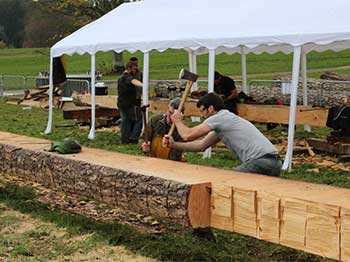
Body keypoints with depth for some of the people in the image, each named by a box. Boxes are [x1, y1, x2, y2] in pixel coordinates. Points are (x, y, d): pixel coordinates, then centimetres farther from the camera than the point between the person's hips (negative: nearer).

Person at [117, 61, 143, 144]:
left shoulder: (121, 77, 19)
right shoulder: (128, 77, -15)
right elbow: (134, 81, -38)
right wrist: (142, 85, -58)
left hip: (121, 104, 10)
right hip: (129, 104, -10)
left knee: (125, 121, 13)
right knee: (139, 119, -3)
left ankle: (124, 140, 14)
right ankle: (133, 138, -8)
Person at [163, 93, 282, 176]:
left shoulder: (220, 117, -5)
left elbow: (188, 135, -4)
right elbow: (201, 145, 25)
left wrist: (178, 121, 16)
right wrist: (174, 145, 20)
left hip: (261, 161, -10)